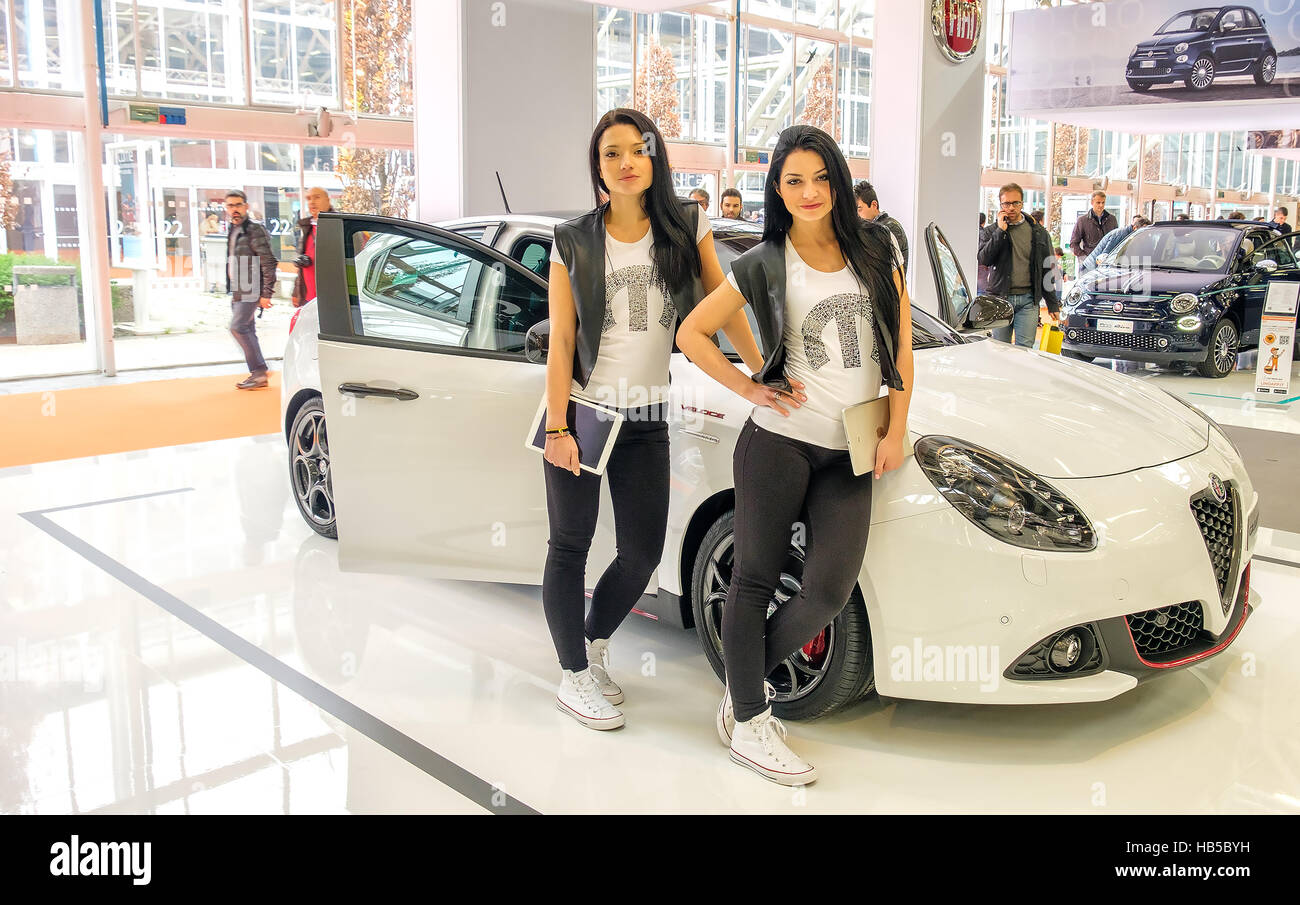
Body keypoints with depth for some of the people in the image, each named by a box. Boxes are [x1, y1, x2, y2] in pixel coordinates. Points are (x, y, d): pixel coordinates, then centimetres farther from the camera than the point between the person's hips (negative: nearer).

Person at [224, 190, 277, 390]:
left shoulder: (254, 229, -11)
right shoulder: (233, 231, 16)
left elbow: (269, 262, -16)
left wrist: (266, 294, -19)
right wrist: (232, 288, 21)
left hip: (250, 290, -9)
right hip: (237, 291, 9)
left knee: (238, 327, -16)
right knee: (246, 330, 9)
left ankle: (259, 371, -10)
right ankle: (257, 373, 15)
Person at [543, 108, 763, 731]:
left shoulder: (687, 226, 4)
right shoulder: (574, 243, 0)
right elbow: (561, 343, -3)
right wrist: (557, 429, -10)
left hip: (646, 418, 2)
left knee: (642, 555, 7)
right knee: (570, 547, 4)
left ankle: (594, 642, 33)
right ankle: (574, 675, 18)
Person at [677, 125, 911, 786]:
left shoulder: (875, 248, 9)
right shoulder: (763, 266, 1)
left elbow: (901, 343, 10)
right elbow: (691, 334, 5)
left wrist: (896, 431, 3)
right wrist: (750, 389, -2)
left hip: (849, 456, 3)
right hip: (778, 441, -3)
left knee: (828, 594, -4)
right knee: (755, 581, 2)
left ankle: (743, 684, 19)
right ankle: (749, 722, 14)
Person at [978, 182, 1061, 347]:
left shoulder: (1038, 233, 10)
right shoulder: (991, 232, 8)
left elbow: (1047, 270, 12)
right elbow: (983, 259, -10)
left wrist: (1053, 304, 10)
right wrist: (1000, 231, -12)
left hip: (1028, 300, 0)